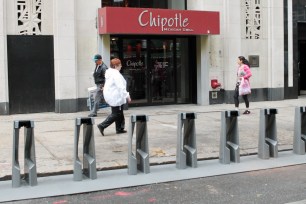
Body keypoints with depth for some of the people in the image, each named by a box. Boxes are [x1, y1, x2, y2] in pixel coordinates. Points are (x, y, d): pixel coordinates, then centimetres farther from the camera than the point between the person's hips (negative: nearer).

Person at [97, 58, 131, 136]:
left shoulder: (110, 73, 12)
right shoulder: (116, 74, -20)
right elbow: (121, 87, -25)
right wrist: (127, 96, -23)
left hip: (111, 96, 11)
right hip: (115, 97, -11)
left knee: (119, 113, 16)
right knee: (116, 114, -3)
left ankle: (119, 129, 22)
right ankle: (102, 126, -4)